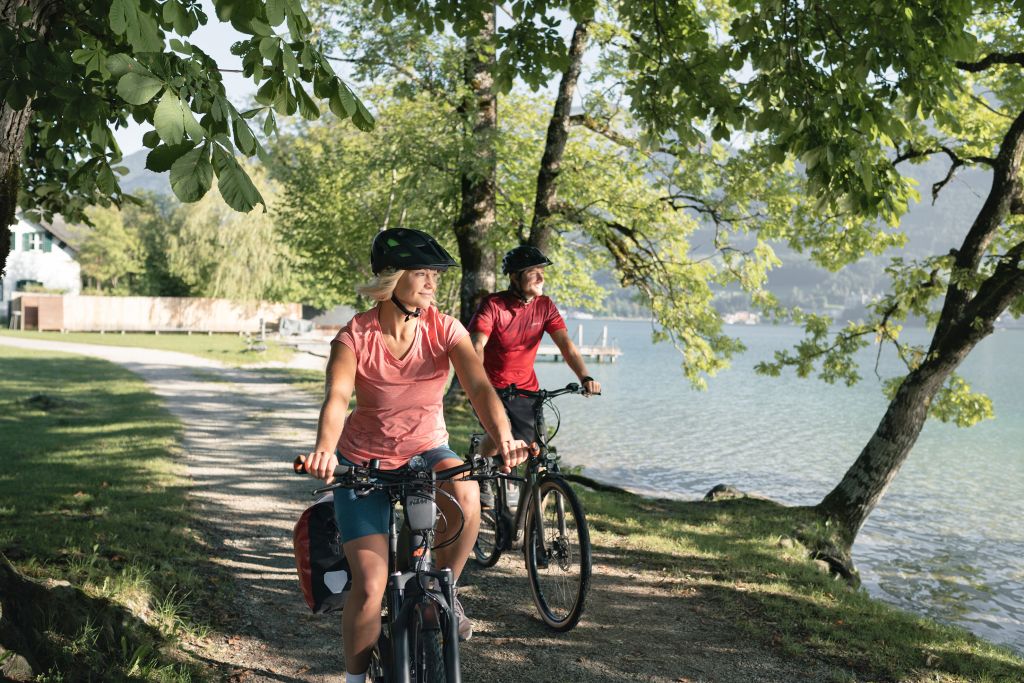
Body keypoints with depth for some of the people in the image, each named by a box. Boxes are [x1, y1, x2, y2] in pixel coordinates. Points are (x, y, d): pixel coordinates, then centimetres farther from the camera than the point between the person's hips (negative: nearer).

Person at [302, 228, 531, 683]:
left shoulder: (445, 329, -14)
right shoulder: (355, 337, -18)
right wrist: (324, 449, -55)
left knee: (465, 494, -34)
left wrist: (504, 439, -47)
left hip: (427, 449, 1)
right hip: (364, 461, -1)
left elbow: (479, 387, -27)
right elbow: (336, 398, -34)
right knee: (370, 586, -11)